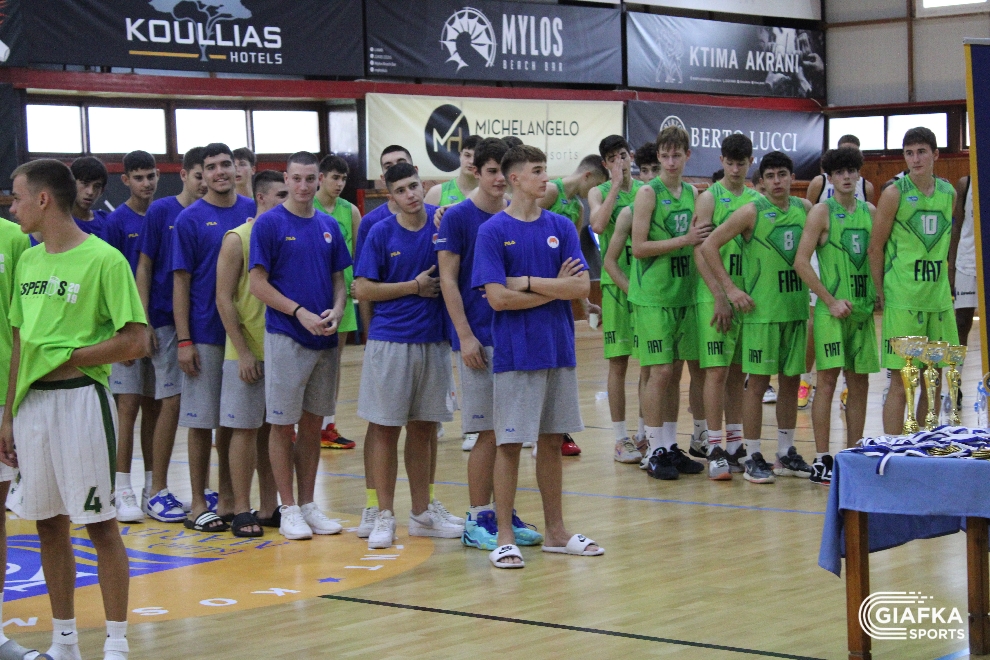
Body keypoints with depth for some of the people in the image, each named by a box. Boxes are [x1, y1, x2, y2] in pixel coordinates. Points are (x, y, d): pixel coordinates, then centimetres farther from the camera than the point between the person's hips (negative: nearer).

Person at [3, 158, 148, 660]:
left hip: (79, 398, -6)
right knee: (48, 524, 11)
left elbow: (136, 341, -11)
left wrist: (66, 358, -12)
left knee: (99, 522, -1)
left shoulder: (103, 260, -9)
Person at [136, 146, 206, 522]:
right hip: (168, 321, -4)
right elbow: (144, 267, -1)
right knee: (172, 403, -5)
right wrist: (144, 321, -8)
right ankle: (156, 491, 4)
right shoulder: (160, 212, -2)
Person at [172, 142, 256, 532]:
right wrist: (184, 341, -11)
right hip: (205, 336, -4)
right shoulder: (190, 219, -4)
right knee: (202, 421, 2)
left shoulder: (253, 212, 6)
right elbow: (181, 283, -5)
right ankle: (198, 504, 9)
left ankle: (229, 499, 19)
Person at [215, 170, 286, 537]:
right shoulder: (237, 239, -5)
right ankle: (241, 511, 4)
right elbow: (224, 298, -8)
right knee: (245, 429, -1)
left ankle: (269, 508, 16)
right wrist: (243, 352, -13)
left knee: (273, 429, 9)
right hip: (248, 353, -5)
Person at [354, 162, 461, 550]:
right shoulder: (381, 233, -5)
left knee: (423, 429, 12)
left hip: (433, 339, 3)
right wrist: (414, 286, -11)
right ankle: (384, 516, 10)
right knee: (385, 428, 2)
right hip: (390, 340, -3)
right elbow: (362, 289, -6)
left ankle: (422, 513, 22)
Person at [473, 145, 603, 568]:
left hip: (559, 350, 4)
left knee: (552, 441, 11)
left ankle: (556, 532, 20)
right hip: (515, 353, -4)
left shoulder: (561, 228, 6)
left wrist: (527, 283, -11)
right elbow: (498, 297, -14)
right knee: (509, 444, -1)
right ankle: (505, 538, 6)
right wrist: (555, 288, -6)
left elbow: (581, 287, -4)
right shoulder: (493, 231, -5)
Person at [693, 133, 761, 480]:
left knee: (738, 372, 10)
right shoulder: (709, 198, -2)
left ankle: (734, 445, 17)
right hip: (715, 297, -5)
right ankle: (714, 450, -4)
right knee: (717, 371, -7)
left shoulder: (757, 200, 12)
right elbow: (700, 253, -8)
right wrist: (720, 295, -15)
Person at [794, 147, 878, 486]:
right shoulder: (822, 212, -4)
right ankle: (821, 461, -4)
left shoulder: (870, 212, 11)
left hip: (863, 308, 5)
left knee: (859, 382, 7)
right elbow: (801, 262, -10)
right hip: (832, 309, -5)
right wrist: (831, 301, -13)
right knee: (828, 379, -7)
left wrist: (877, 294, 6)